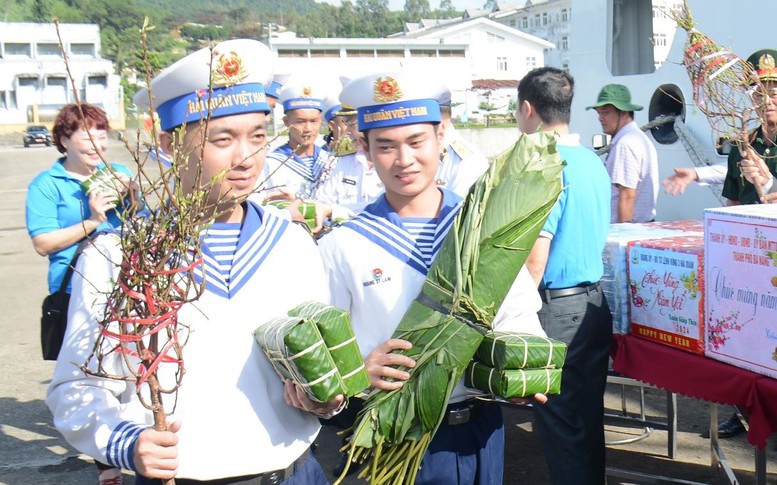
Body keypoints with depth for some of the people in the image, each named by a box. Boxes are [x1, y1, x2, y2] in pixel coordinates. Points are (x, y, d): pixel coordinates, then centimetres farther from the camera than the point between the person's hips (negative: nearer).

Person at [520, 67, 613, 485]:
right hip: (597, 304, 9)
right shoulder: (593, 161, 10)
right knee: (588, 416, 18)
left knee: (558, 423, 3)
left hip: (559, 309, -9)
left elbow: (535, 258, -19)